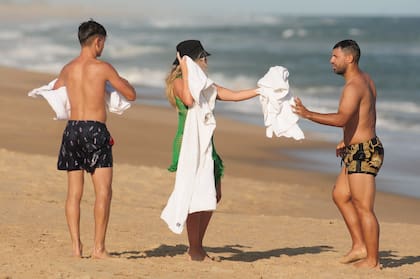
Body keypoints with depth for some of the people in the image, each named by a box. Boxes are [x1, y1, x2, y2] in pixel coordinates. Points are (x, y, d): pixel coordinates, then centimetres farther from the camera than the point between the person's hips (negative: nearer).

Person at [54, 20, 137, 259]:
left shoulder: (68, 69, 9)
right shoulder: (103, 68, -7)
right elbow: (131, 95, 1)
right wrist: (124, 82, 22)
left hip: (72, 128, 5)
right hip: (95, 130, -5)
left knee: (74, 192, 8)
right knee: (104, 192, -2)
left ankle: (76, 246, 5)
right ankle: (99, 247, -6)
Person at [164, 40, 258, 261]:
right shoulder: (178, 82, -6)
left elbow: (233, 95, 18)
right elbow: (189, 101, -25)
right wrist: (186, 72, -20)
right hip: (188, 143, -9)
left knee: (213, 195, 10)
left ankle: (197, 246, 18)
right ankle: (195, 251, -4)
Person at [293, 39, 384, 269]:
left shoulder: (353, 87, -19)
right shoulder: (365, 80, 13)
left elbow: (341, 119, -33)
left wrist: (308, 114, -33)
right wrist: (348, 140, 28)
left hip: (363, 153, -11)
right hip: (362, 149, 11)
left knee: (363, 208, -5)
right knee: (340, 195, 19)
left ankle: (372, 260, 1)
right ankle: (360, 246, 21)